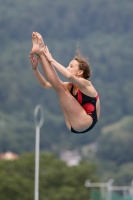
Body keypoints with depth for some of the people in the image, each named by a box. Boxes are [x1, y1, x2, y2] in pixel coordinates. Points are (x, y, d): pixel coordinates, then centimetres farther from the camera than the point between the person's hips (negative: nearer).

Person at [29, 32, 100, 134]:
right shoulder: (71, 86, 14)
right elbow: (45, 85, 10)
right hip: (75, 126, 8)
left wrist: (52, 60, -24)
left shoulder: (85, 84, -10)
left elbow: (69, 76, -32)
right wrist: (35, 68, -4)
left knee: (60, 88, -14)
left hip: (85, 124, -8)